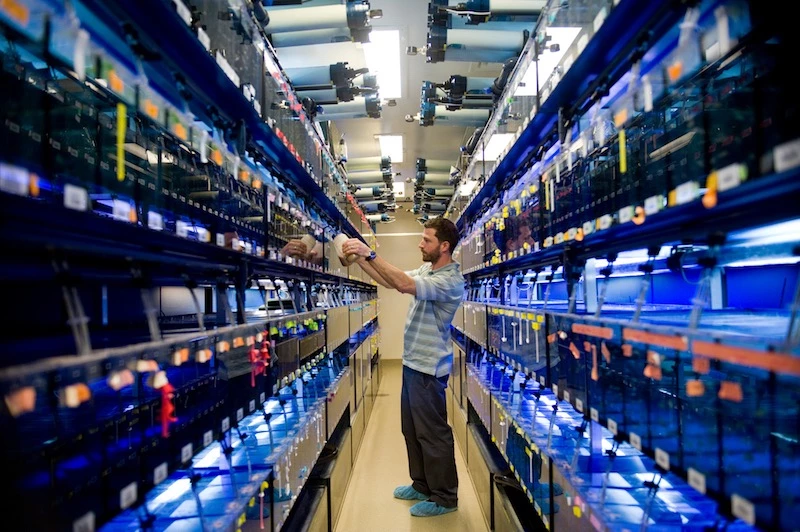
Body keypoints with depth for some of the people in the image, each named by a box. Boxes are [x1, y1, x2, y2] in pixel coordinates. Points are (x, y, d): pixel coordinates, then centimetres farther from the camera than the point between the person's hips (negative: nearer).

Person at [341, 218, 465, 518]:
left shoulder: (450, 280, -22)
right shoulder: (426, 270, 6)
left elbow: (404, 284, -35)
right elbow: (390, 282, 8)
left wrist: (370, 254, -33)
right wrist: (360, 260, -2)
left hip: (428, 368, -9)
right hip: (413, 363, 9)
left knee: (432, 433, 4)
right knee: (412, 429, 19)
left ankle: (445, 497, 21)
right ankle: (422, 485, 36)